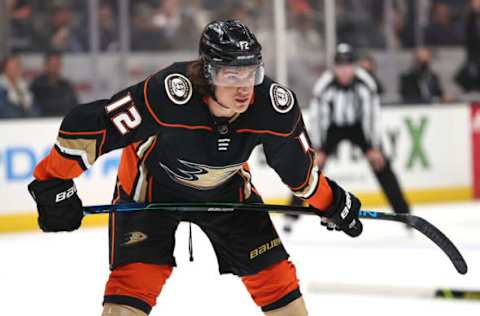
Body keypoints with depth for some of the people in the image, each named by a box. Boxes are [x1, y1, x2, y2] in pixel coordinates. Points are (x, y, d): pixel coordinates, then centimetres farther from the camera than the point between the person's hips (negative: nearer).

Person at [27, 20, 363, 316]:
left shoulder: (274, 104, -28)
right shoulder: (169, 94, -41)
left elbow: (297, 161, -5)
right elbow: (87, 124, -36)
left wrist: (331, 201, 5)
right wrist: (54, 184, -32)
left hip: (226, 188, 4)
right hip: (151, 185, -4)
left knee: (273, 271, 2)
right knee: (136, 274, -18)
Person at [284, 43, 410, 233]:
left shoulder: (365, 82, -24)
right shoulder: (324, 85, -26)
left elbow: (372, 114, -17)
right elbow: (316, 116, -19)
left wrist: (374, 148, -17)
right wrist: (318, 150, -21)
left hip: (358, 125, 1)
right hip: (332, 127, -1)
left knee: (381, 164, -8)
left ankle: (404, 213, 1)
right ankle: (291, 216, -6)